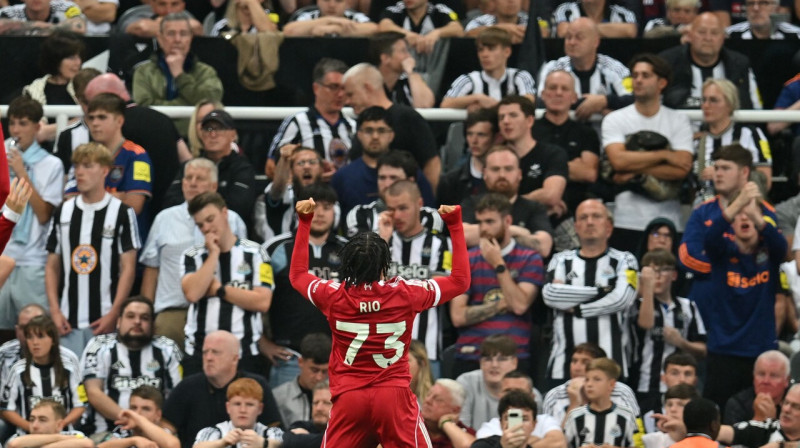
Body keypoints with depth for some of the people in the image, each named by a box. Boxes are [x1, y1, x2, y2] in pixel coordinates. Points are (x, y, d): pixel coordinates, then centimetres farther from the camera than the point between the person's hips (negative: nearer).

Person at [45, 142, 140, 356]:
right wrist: (55, 311, 1)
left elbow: (128, 268, -3)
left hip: (104, 322, -3)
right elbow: (52, 266, 13)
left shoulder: (122, 213, -1)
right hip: (68, 322, 3)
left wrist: (114, 314, -11)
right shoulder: (62, 212, 11)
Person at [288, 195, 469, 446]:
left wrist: (304, 223, 25)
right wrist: (455, 226, 12)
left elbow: (297, 275, 21)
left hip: (348, 398, 1)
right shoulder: (405, 294, -5)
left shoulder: (334, 296, -1)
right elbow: (460, 281, 8)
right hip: (394, 397, -1)